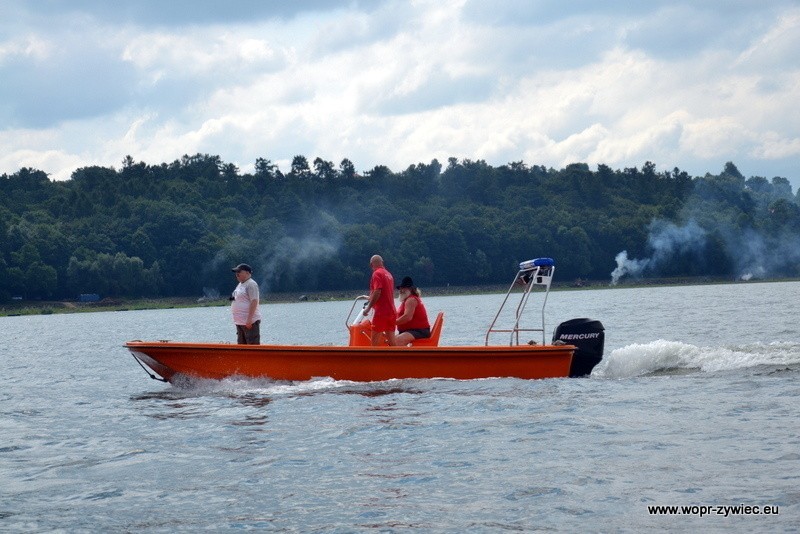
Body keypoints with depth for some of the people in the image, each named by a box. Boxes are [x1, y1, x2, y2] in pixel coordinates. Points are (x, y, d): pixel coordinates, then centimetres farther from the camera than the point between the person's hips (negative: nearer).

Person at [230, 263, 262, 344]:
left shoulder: (251, 284, -13)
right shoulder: (240, 284, 18)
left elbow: (254, 301, -21)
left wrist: (249, 319, -25)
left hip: (250, 322, -11)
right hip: (240, 322, 11)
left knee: (253, 344, -11)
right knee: (242, 344, 14)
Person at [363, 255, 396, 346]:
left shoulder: (377, 274, -9)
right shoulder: (389, 274, 16)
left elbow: (377, 292, -20)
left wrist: (368, 307, -14)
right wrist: (371, 300, 32)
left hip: (381, 312, -8)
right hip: (391, 311, 8)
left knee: (375, 340, -6)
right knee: (391, 340, 6)